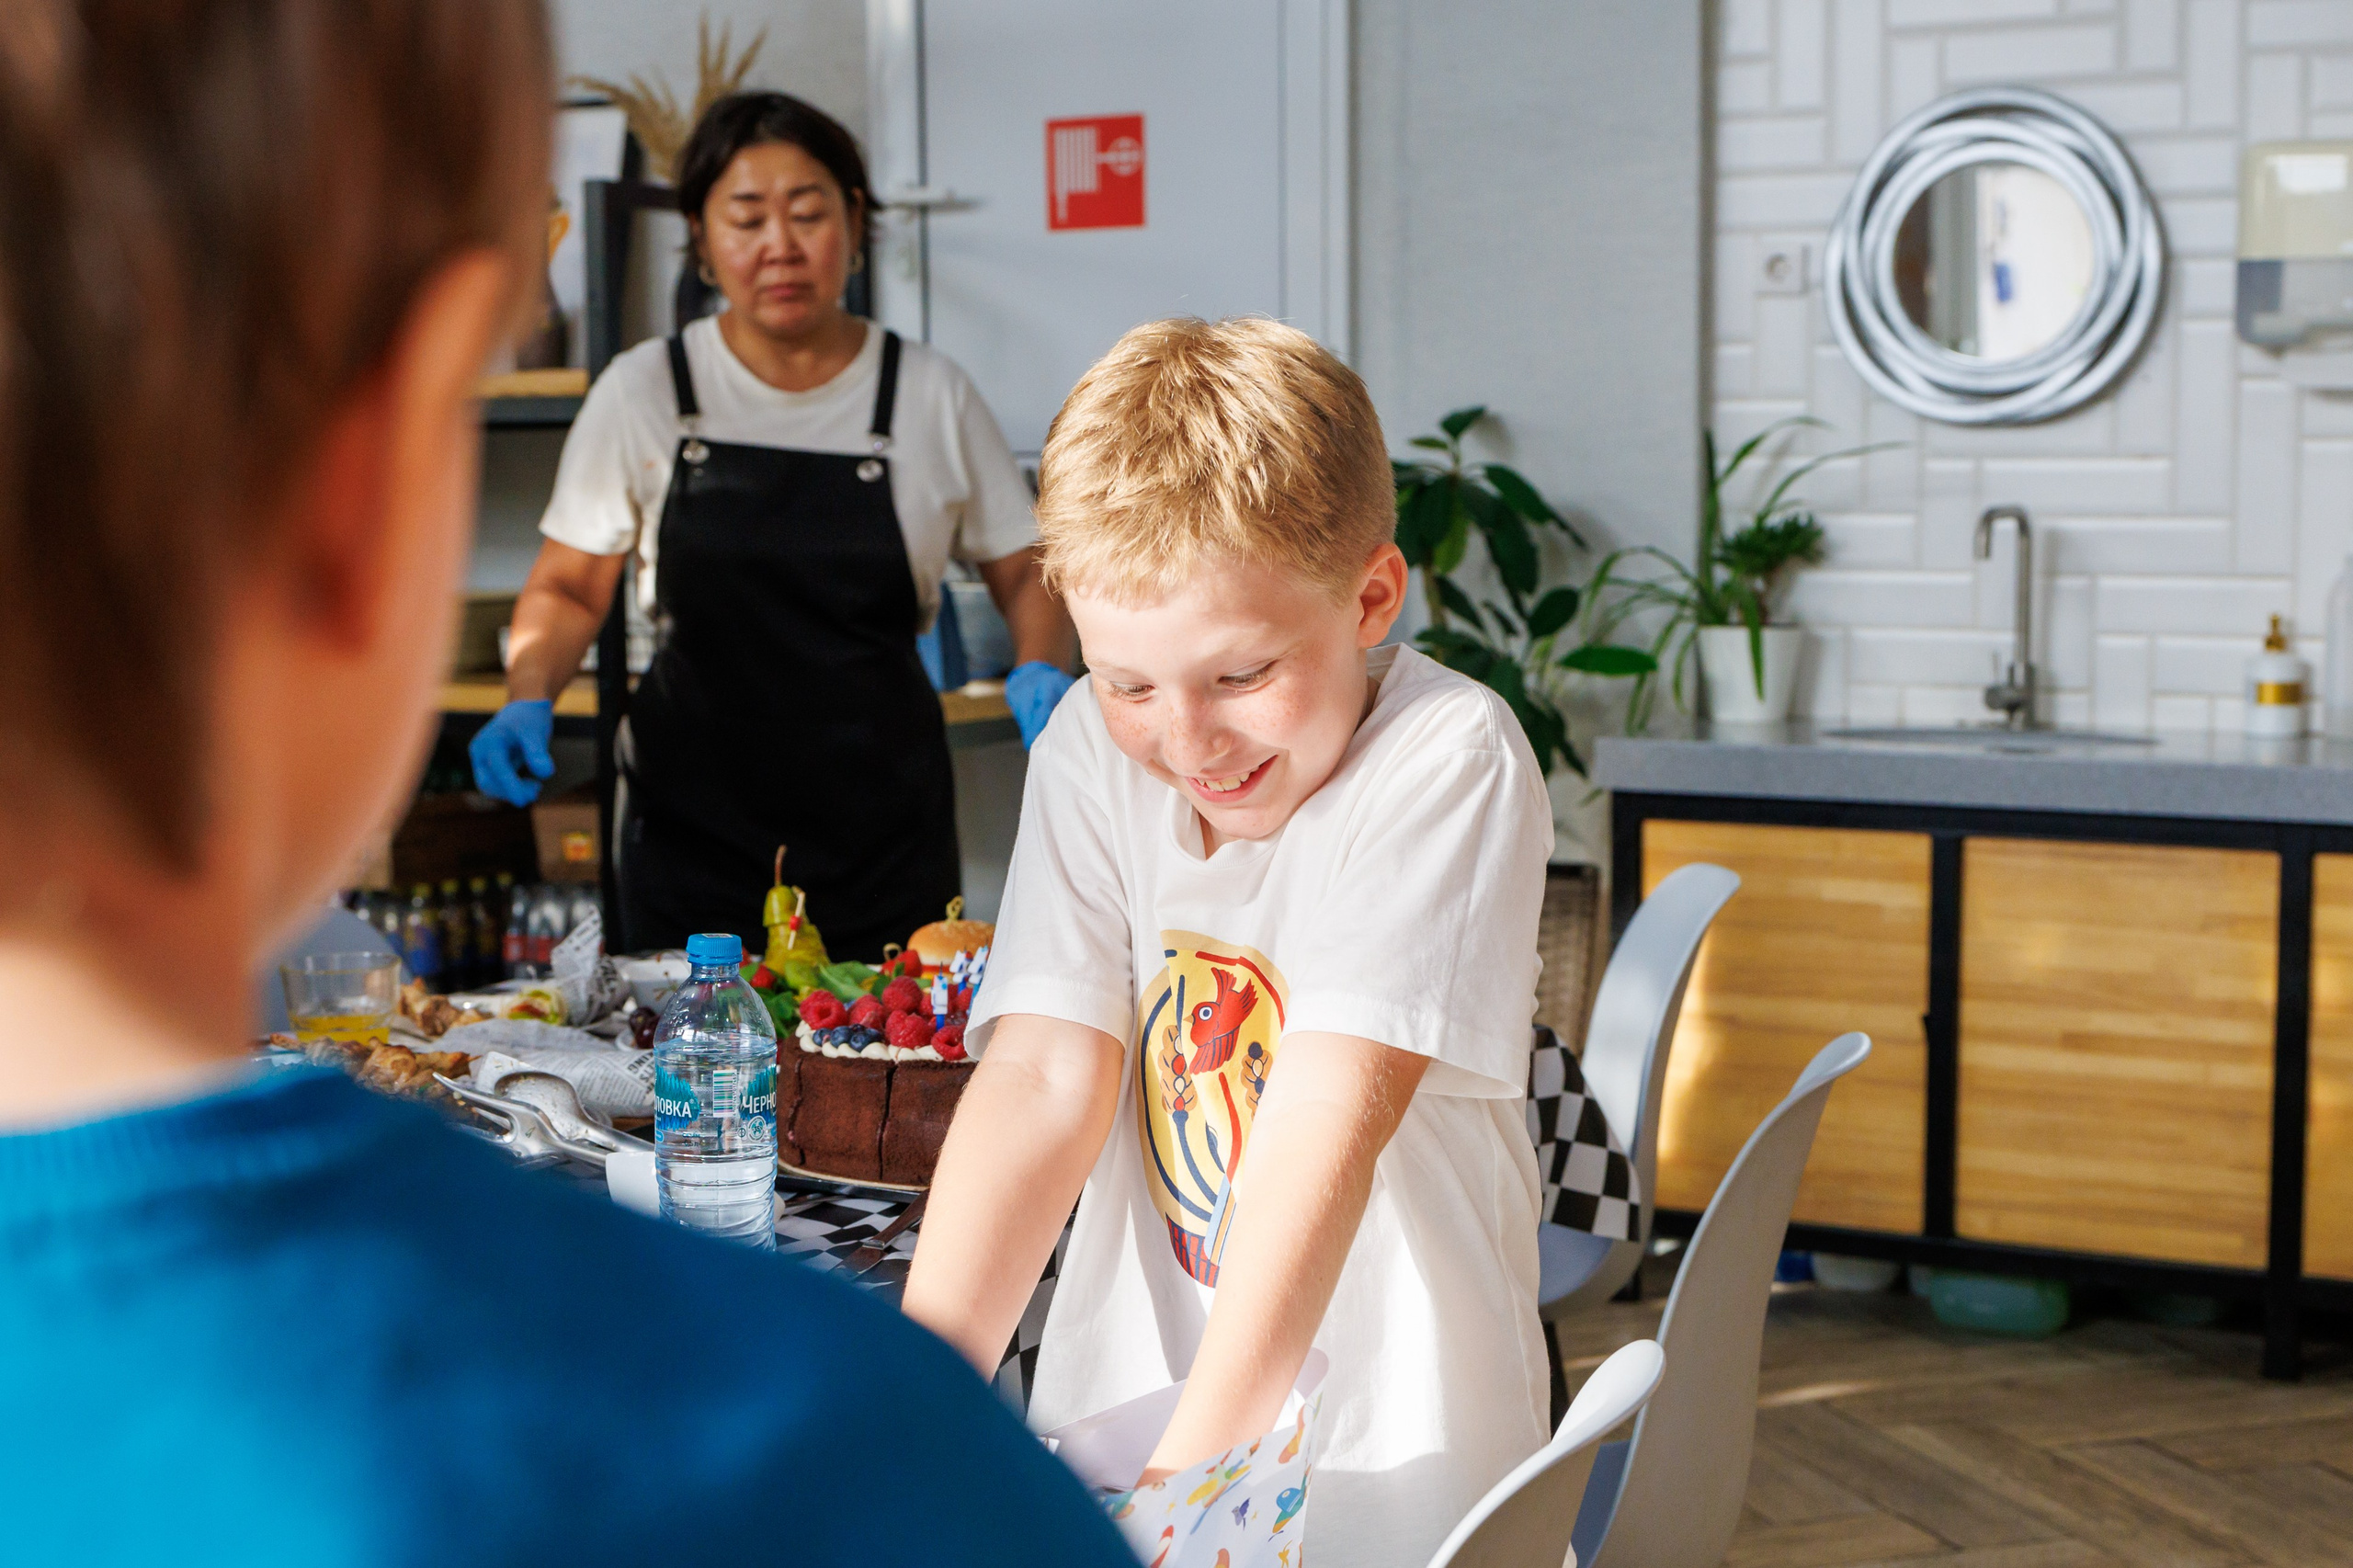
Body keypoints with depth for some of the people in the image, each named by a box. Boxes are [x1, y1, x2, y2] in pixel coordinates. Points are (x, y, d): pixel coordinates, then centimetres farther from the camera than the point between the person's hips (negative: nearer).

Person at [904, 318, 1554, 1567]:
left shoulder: (1447, 761, -13)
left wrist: (1194, 1462, -29)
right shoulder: (1092, 755, 1)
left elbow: (1332, 1112, -22)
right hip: (1118, 1420, 1)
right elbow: (1044, 1079, -8)